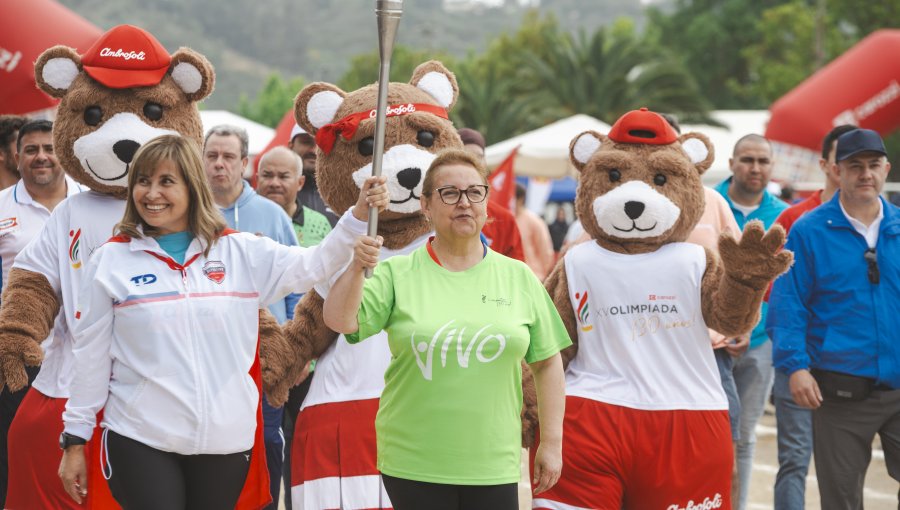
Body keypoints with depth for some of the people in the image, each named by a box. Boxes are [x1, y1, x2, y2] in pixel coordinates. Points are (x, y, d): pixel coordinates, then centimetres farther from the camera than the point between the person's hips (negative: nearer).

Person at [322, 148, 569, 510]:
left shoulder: (518, 277, 7)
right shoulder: (397, 275, 1)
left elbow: (547, 363, 10)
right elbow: (339, 320, -10)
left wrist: (551, 443, 7)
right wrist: (356, 267, -26)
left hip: (494, 466, 2)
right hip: (413, 465, -1)